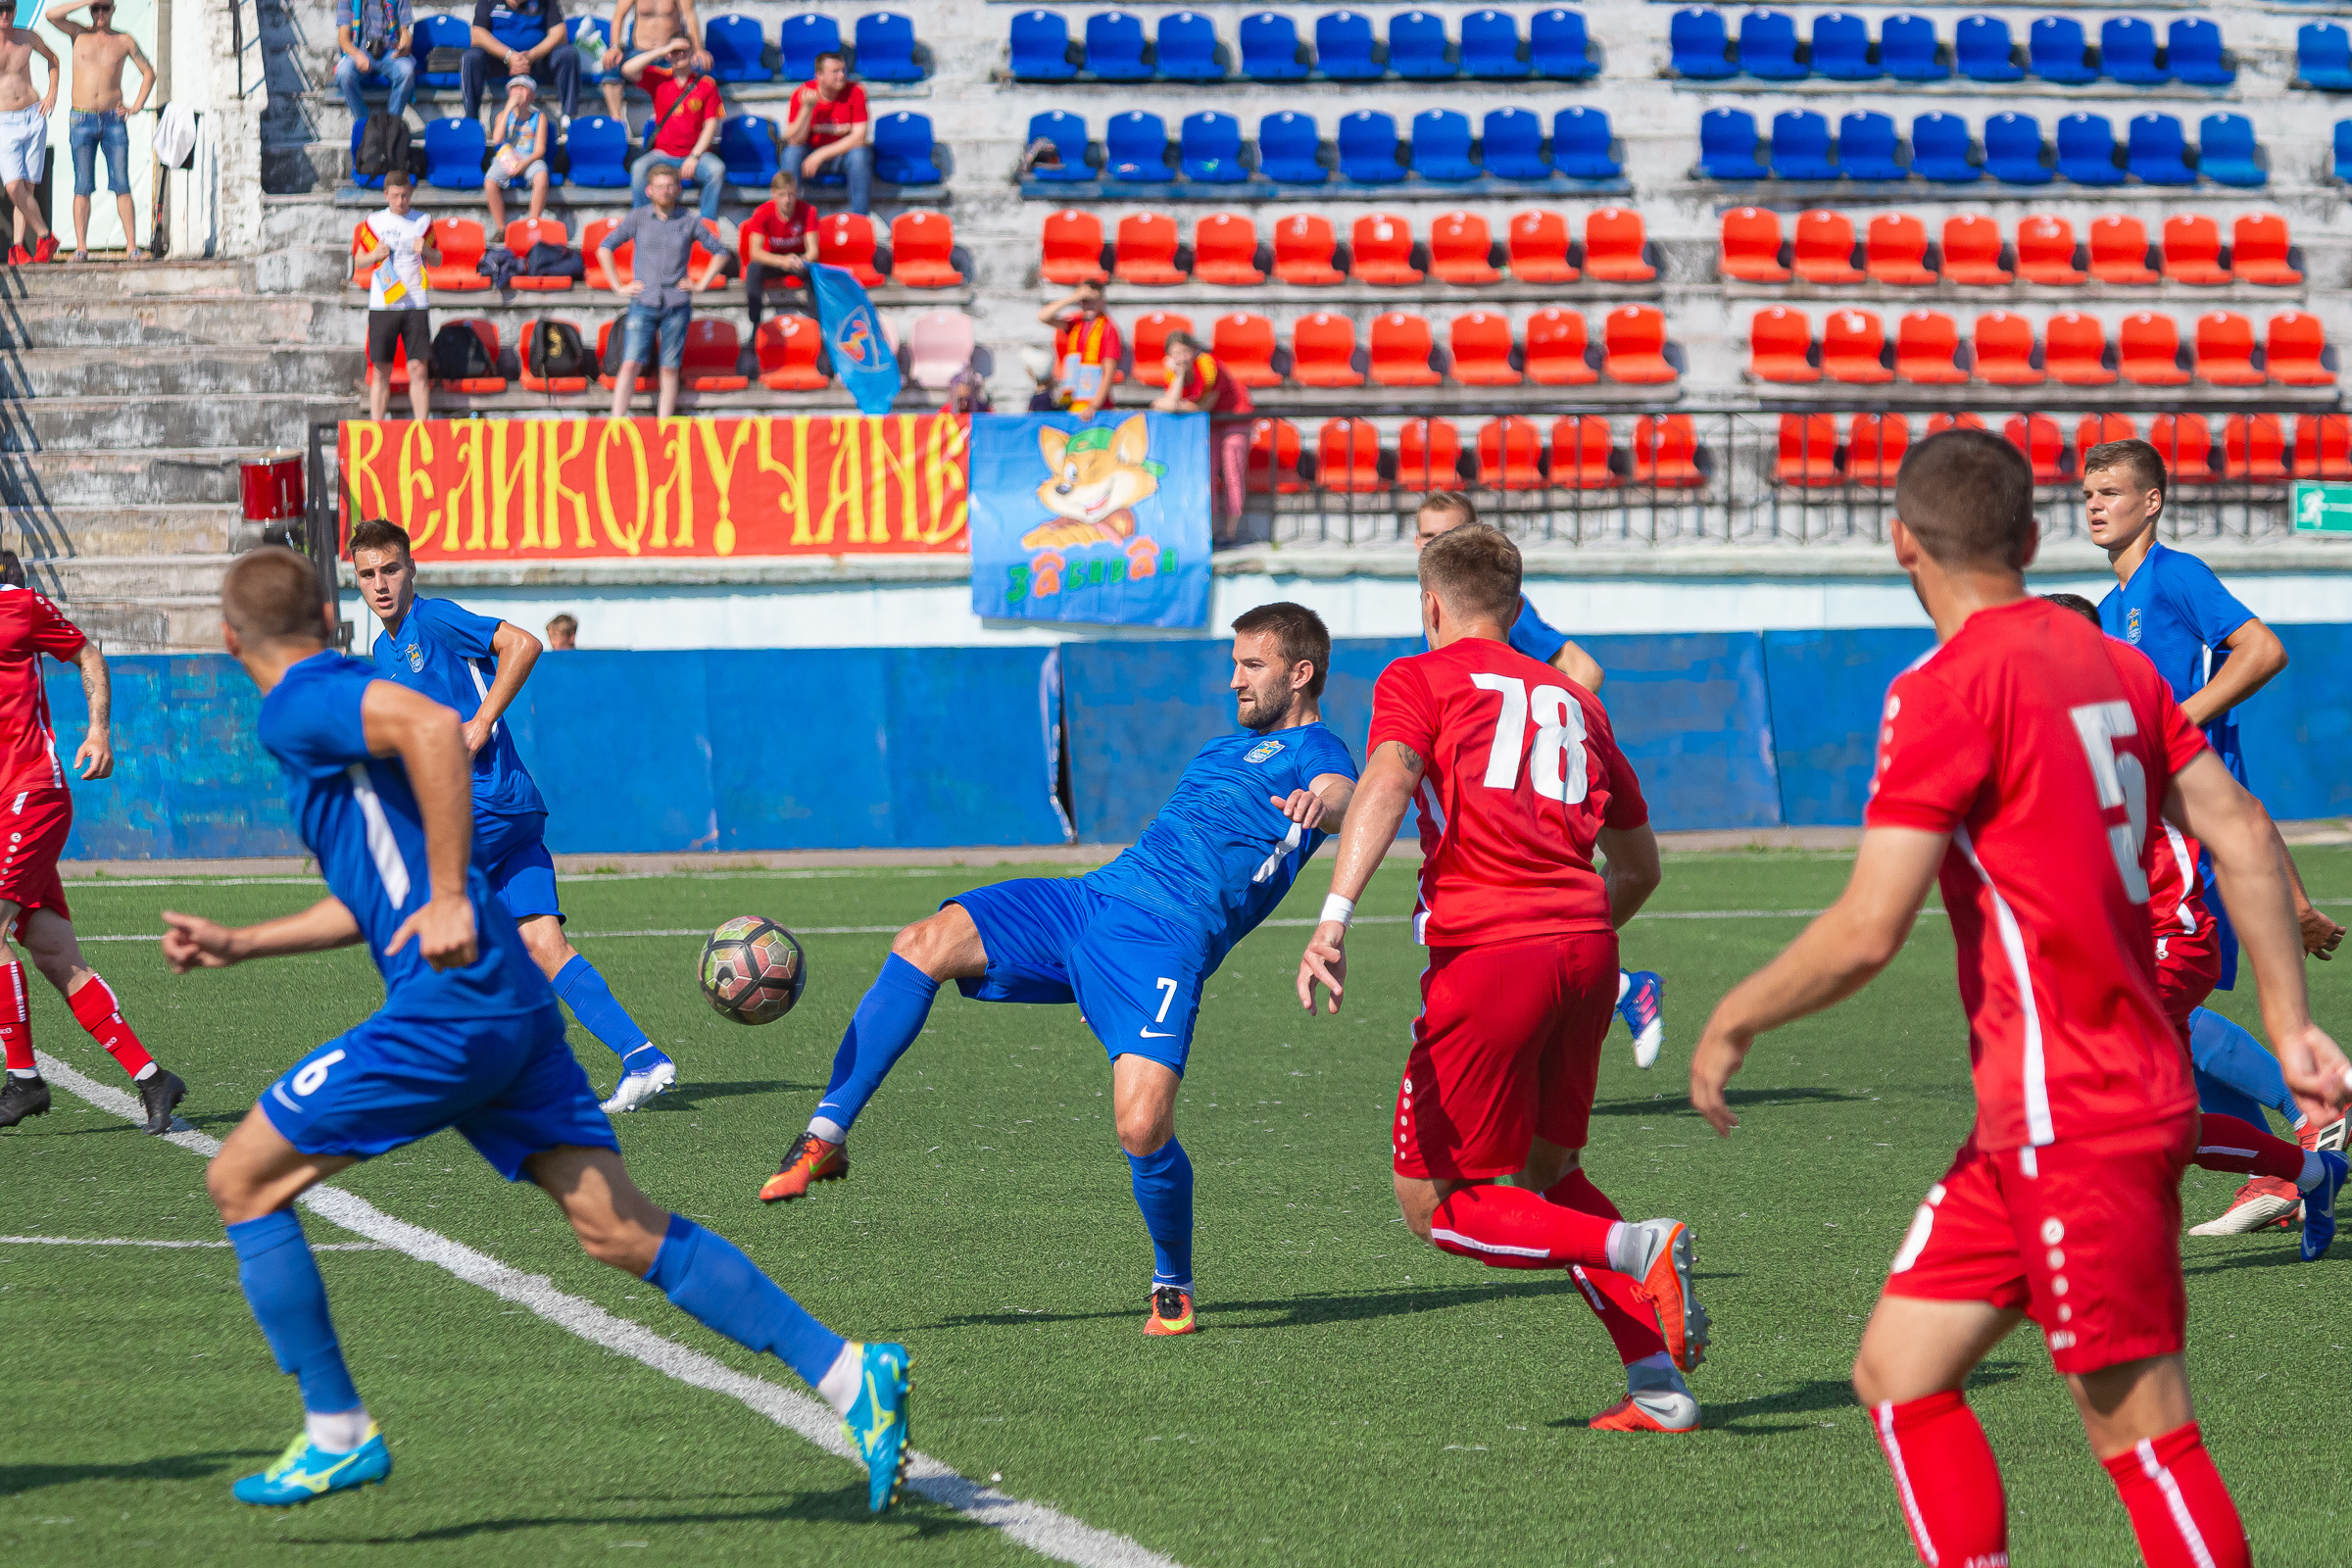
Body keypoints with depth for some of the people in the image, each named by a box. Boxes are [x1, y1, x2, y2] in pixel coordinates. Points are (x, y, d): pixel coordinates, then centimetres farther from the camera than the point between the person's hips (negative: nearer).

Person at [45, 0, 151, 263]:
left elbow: (149, 73, 19)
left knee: (122, 186, -5)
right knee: (83, 187, -6)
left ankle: (131, 246, -6)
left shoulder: (124, 41, 8)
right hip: (82, 121, -1)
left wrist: (138, 105, 5)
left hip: (114, 120, 1)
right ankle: (81, 248, -6)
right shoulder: (79, 33, 7)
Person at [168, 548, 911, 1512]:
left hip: (446, 1003, -9)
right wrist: (239, 945, 37)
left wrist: (449, 900, -27)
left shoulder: (300, 708, -5)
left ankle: (336, 1434, 6)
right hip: (509, 1005, 9)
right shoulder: (343, 703, 25)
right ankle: (849, 1376, -4)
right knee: (619, 1229, 4)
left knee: (242, 1179, 3)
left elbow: (434, 726, -26)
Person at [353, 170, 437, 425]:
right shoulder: (374, 223, 6)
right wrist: (375, 255, -11)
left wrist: (426, 250, -6)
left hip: (416, 305, 1)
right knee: (380, 372, -1)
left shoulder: (423, 222, 10)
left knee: (419, 370, -5)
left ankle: (422, 426, -2)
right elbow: (358, 261, 10)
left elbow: (437, 261, 16)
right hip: (382, 305, -1)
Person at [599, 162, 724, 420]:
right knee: (630, 364, -11)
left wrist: (701, 283, 5)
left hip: (677, 304, 1)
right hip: (644, 303, -1)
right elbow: (605, 248, 8)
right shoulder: (638, 218, 6)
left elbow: (720, 253, 15)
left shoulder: (689, 222, 7)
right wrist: (618, 286, 1)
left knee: (670, 369, 1)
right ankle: (616, 422, -14)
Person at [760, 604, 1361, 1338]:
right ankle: (827, 1135, -14)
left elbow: (1339, 797, -20)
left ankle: (1174, 1286, 6)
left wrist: (1317, 802, -46)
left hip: (1165, 940, -8)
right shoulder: (1230, 746, 32)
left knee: (1142, 1127, -24)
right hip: (1091, 897, 8)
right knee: (925, 944, -15)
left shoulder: (1312, 753, 5)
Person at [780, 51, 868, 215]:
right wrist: (807, 108, -28)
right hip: (812, 151, 1)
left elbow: (859, 137, -17)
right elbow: (794, 140, -13)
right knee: (792, 153, -30)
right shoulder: (801, 94, -10)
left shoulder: (855, 91, -14)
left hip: (844, 152, -1)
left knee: (859, 155, -34)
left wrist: (821, 155, -24)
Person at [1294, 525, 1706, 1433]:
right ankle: (1659, 1385, 10)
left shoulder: (1419, 680, 9)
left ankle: (1634, 1250, -18)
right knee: (1546, 1174, 23)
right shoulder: (1572, 700, 24)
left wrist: (1335, 916, -25)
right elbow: (1640, 866, 29)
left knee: (1433, 1205, 4)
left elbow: (1387, 780, -13)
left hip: (1485, 951, -6)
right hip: (1586, 949, 6)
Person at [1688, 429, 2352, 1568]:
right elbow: (2239, 834, 10)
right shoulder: (2111, 664, 10)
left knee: (2142, 1432, -6)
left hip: (2073, 1121, -9)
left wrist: (1731, 1023, -2)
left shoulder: (1947, 691, -14)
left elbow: (1866, 933, -17)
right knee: (1898, 1377, 11)